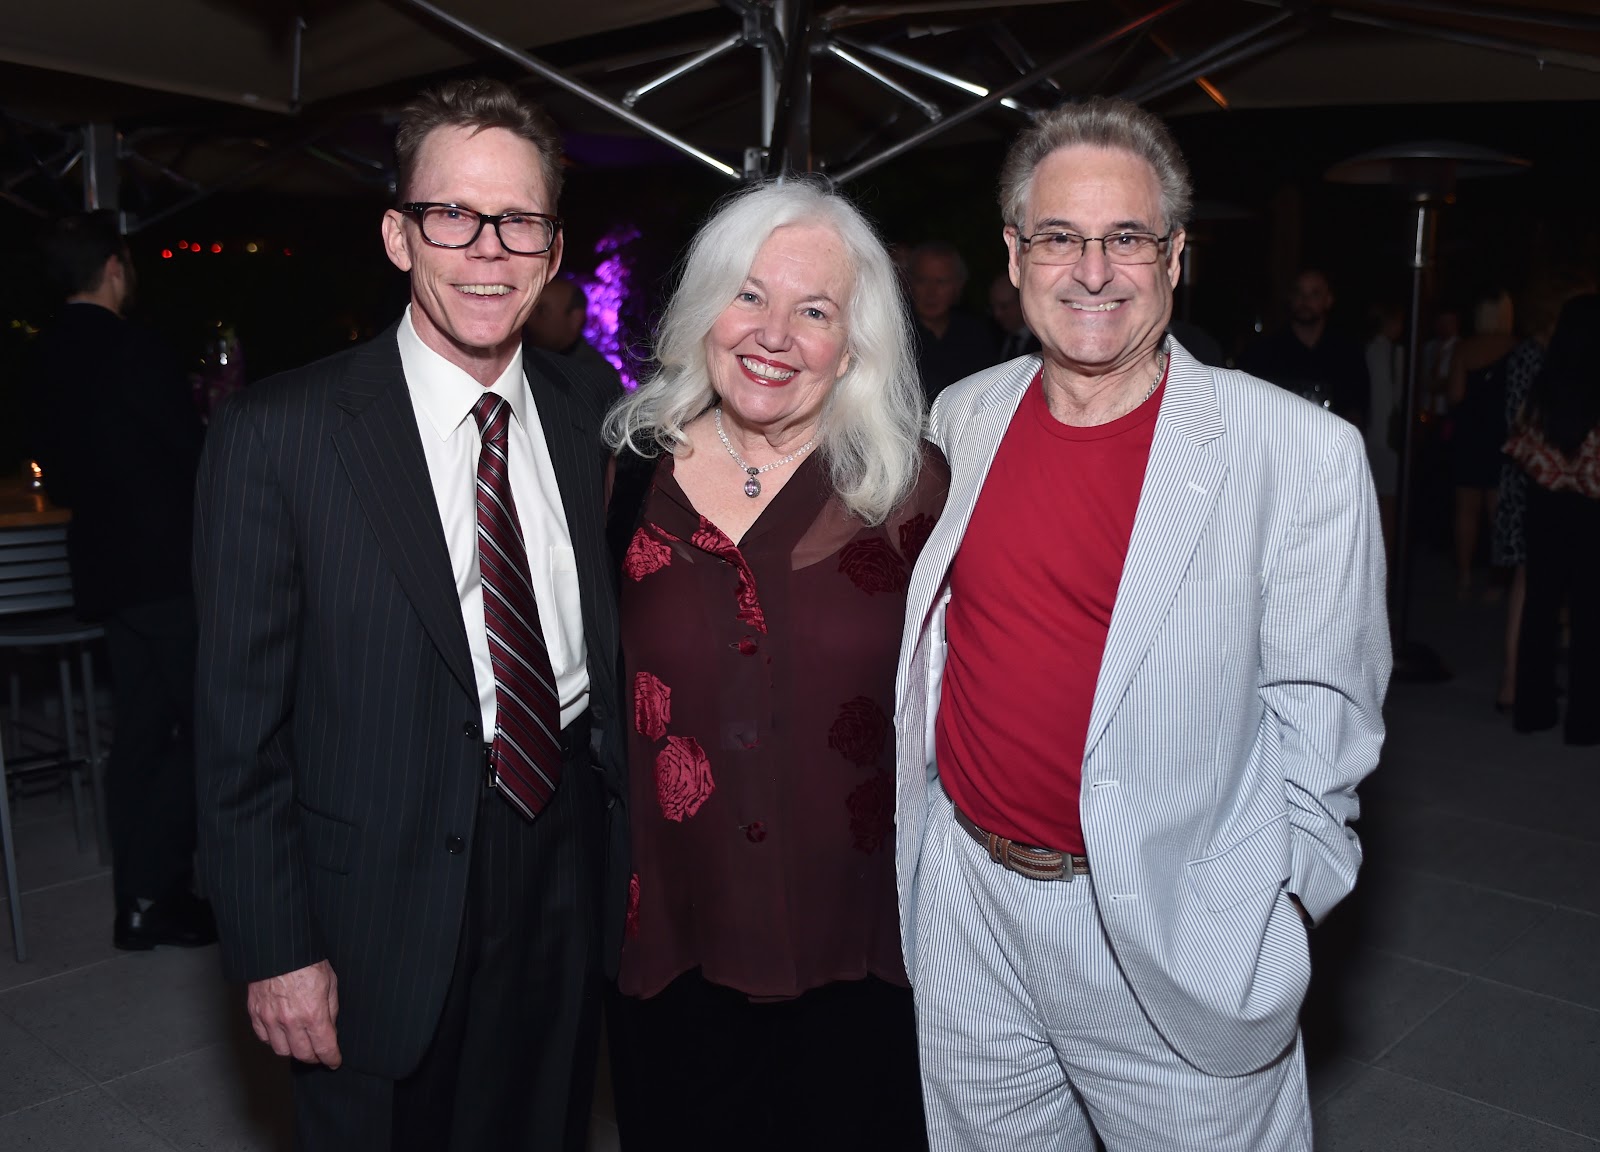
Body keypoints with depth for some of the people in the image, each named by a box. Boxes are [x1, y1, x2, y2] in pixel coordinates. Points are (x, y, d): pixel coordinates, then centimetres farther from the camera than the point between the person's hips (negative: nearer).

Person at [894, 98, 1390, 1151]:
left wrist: (1281, 916, -8)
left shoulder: (1303, 453, -14)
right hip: (965, 901, 4)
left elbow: (1320, 709, -8)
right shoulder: (964, 419, 1)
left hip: (1175, 940, -4)